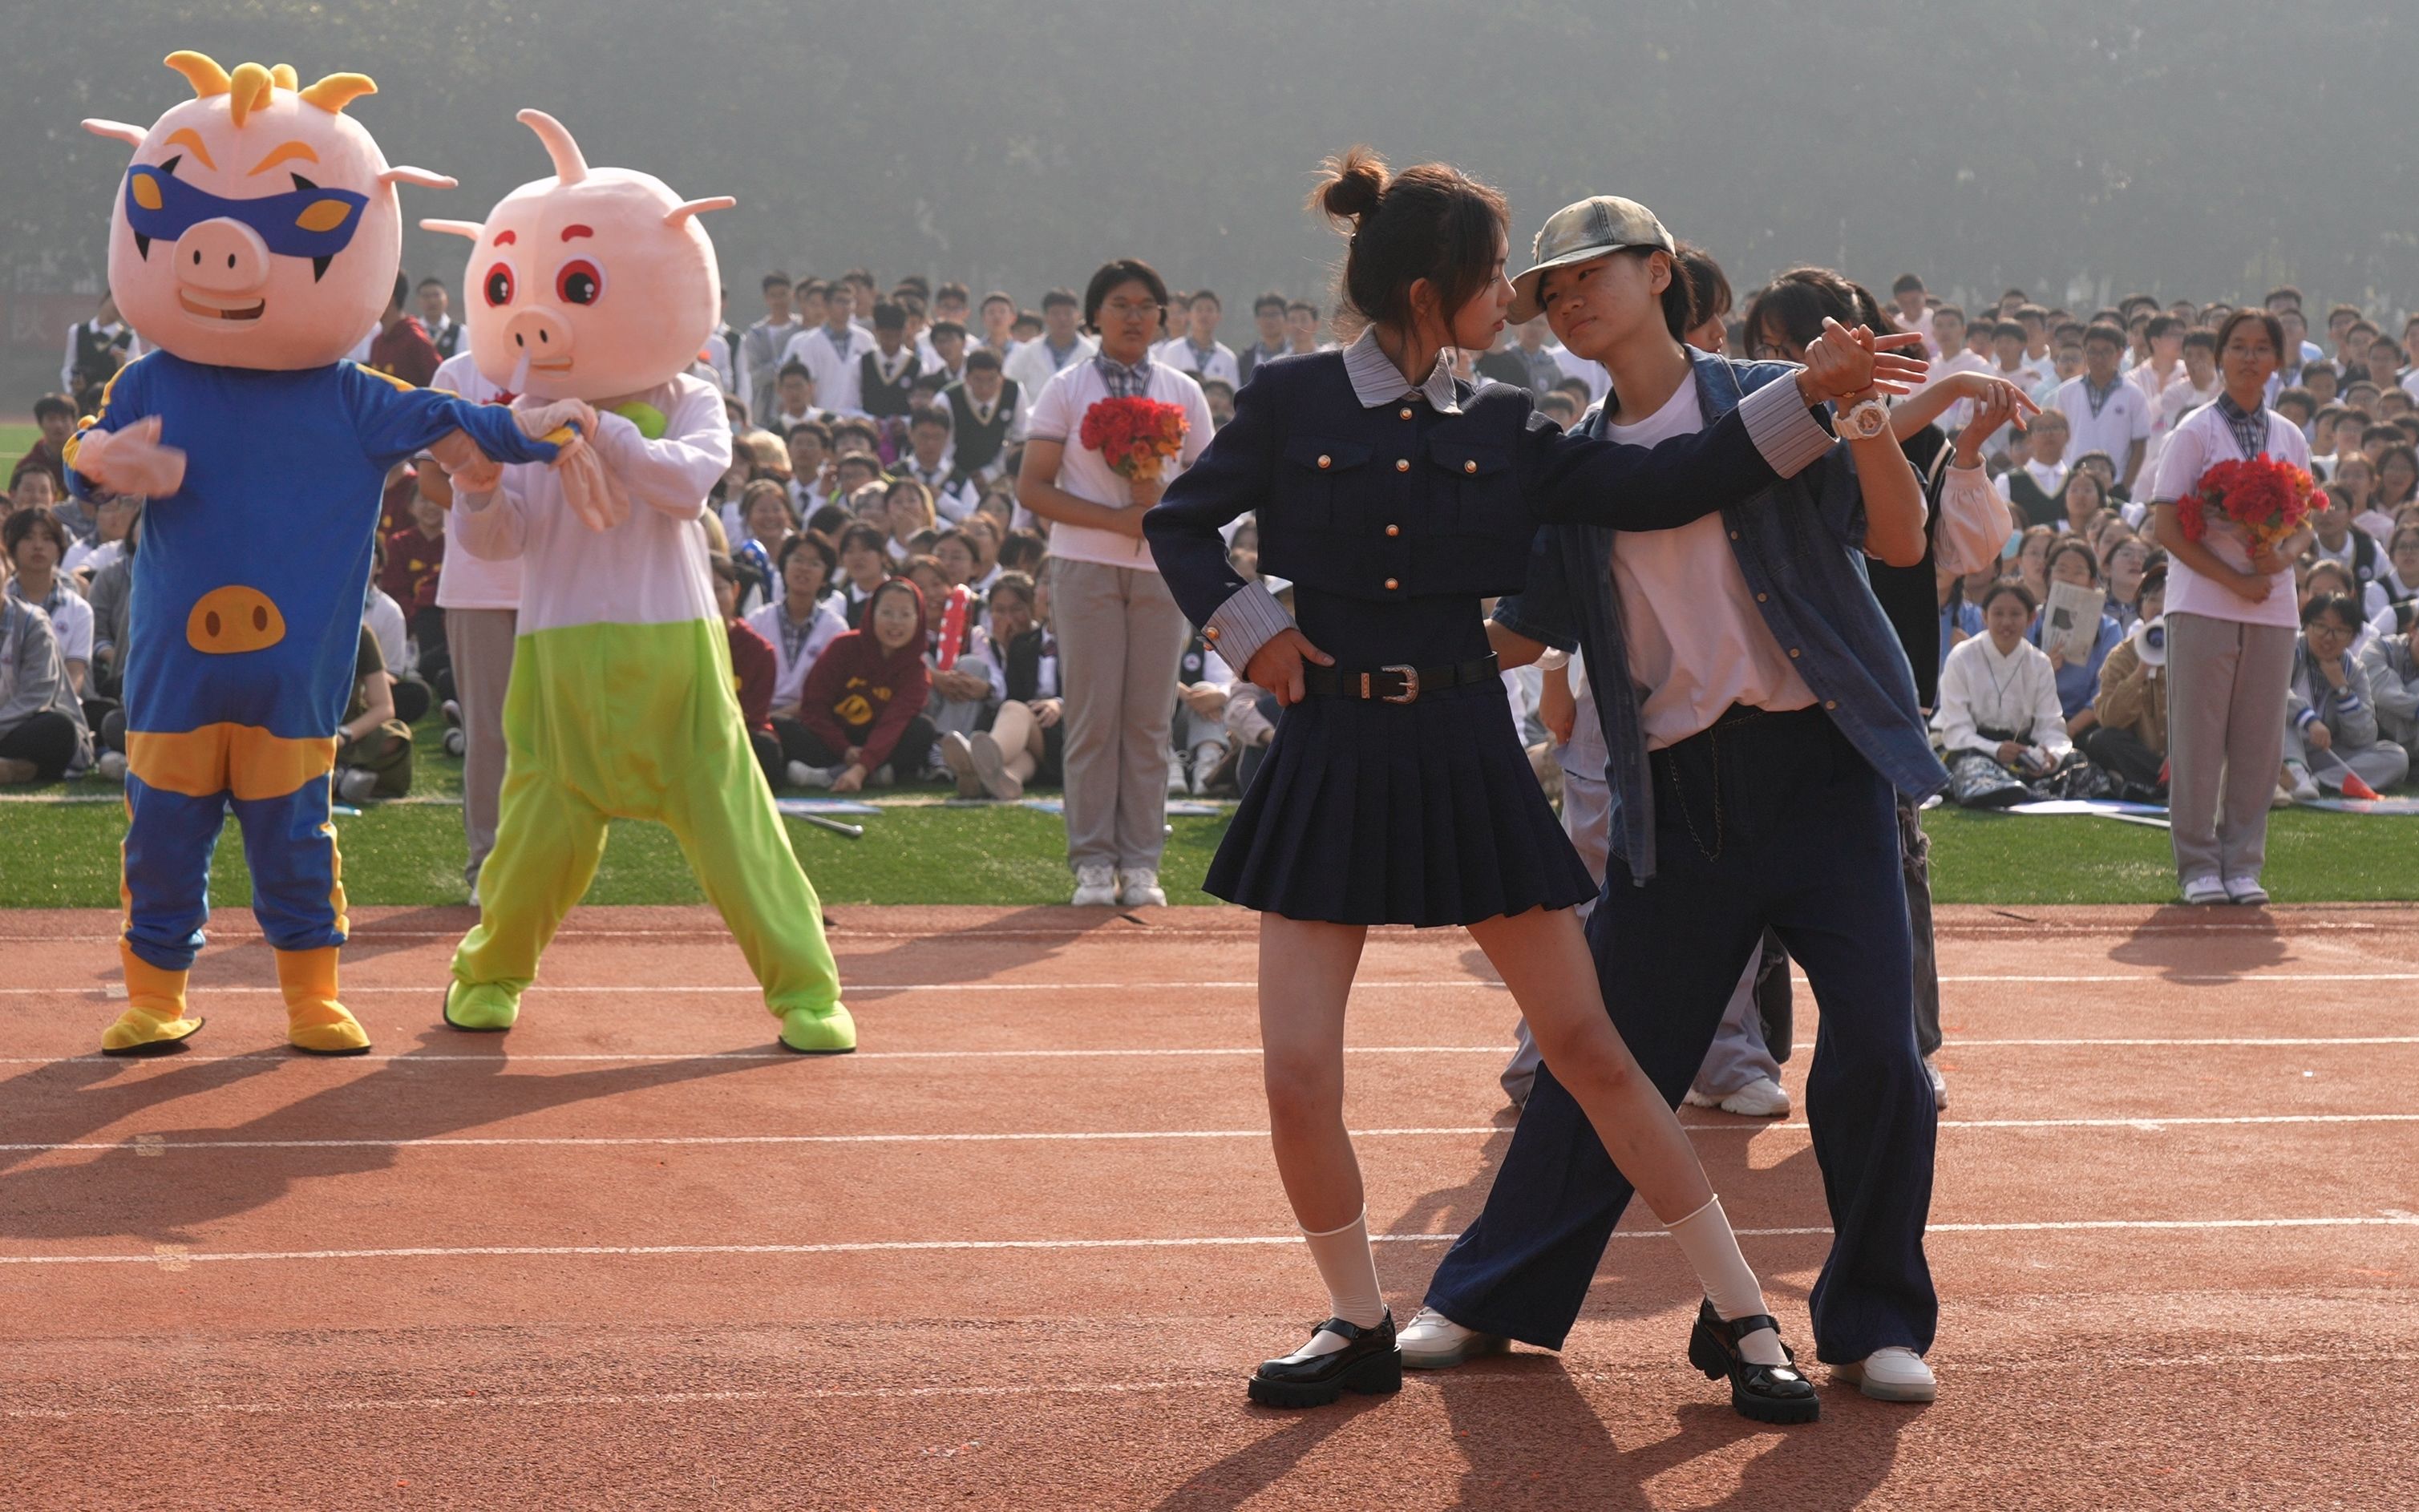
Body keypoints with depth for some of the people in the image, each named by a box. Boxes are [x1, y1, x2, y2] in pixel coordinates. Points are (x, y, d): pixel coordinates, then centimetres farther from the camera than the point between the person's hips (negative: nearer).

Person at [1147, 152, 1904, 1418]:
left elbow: (1656, 489, -1)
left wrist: (1808, 399, -6)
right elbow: (1178, 525, 9)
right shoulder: (1292, 403, -2)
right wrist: (1246, 630, -6)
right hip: (1330, 755, -1)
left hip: (1466, 756, 1)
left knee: (1590, 1045, 1)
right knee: (1297, 1075, -4)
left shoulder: (1502, 429, 4)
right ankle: (1359, 1328, 17)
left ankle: (1739, 1320, 8)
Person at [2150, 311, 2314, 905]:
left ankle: (2243, 862, 10)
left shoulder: (2290, 438, 13)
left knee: (2259, 741, 3)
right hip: (2203, 604, -4)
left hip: (2272, 606, 4)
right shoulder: (2195, 432, -1)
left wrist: (2283, 556, -9)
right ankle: (2199, 865, 4)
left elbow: (2304, 525, 15)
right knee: (2198, 738, -3)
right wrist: (2232, 579, -14)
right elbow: (2168, 527, -6)